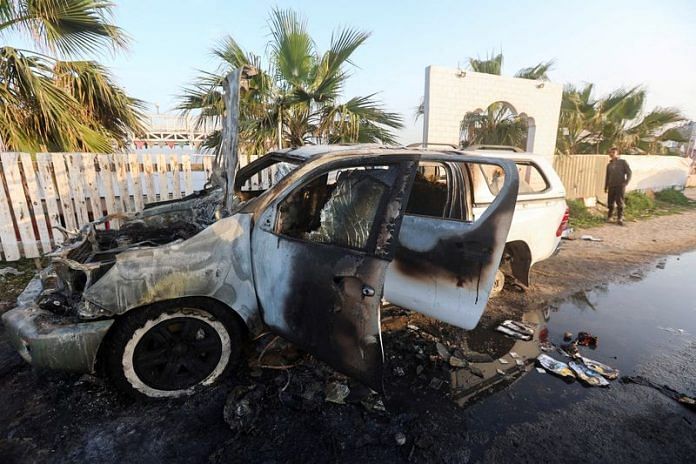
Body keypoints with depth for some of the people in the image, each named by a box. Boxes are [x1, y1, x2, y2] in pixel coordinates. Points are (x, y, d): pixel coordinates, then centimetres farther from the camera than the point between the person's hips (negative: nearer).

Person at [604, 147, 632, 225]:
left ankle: (620, 219, 0)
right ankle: (609, 217, 18)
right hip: (611, 186, 3)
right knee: (610, 203, 4)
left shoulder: (623, 162, 3)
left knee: (620, 203, -5)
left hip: (620, 186, -3)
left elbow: (629, 173, 0)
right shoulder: (609, 165, 14)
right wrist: (605, 187, 14)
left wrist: (626, 183, -12)